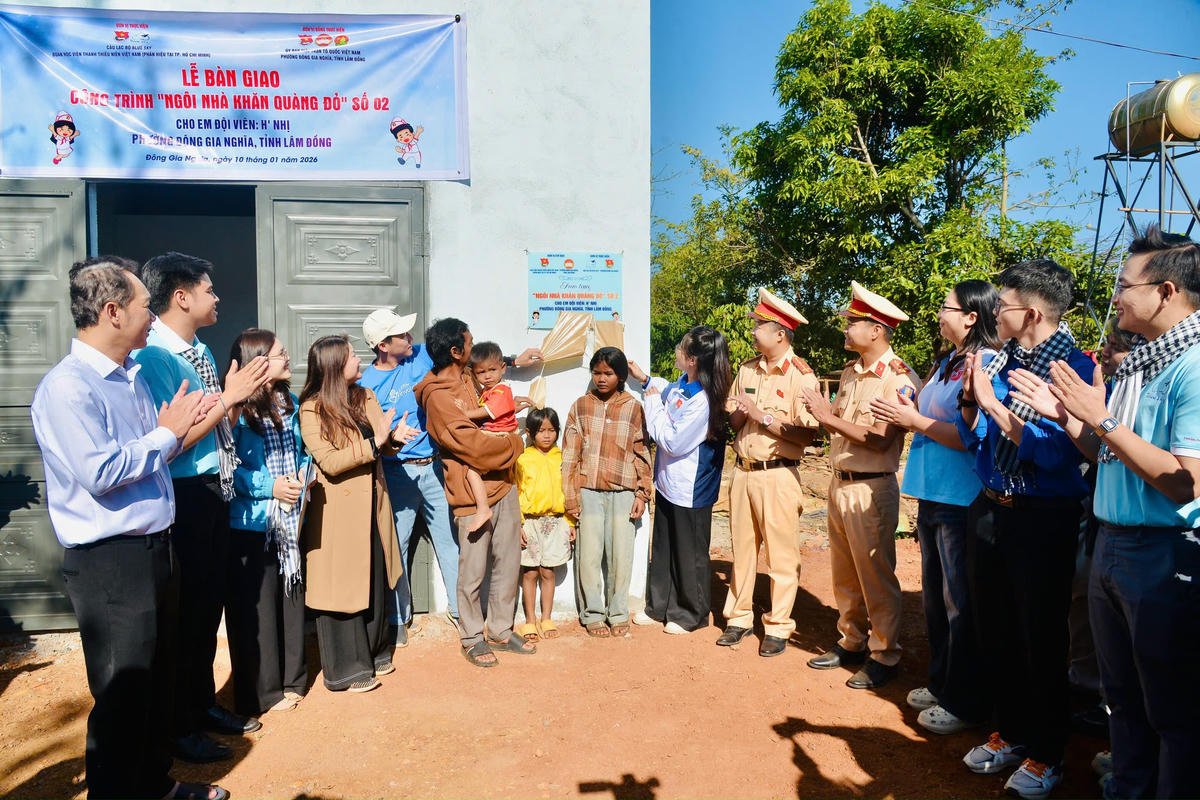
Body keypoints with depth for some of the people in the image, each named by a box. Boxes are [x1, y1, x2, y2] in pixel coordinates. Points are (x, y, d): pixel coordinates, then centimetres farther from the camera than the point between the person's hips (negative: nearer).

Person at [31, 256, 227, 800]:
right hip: (109, 564, -9)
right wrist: (166, 434, -16)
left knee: (160, 682, 22)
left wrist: (183, 425, 1)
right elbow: (100, 473, -27)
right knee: (123, 697, 3)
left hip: (155, 549, 9)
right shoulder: (67, 387, -18)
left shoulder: (132, 375, 11)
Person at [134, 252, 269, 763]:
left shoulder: (201, 353, 9)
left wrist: (247, 389, -2)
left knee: (211, 600, 19)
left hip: (215, 491, 9)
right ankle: (180, 727, 24)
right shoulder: (153, 357, -18)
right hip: (183, 495, -8)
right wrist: (228, 396, -20)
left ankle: (203, 703, 38)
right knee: (185, 609, 5)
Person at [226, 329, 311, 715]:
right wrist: (269, 486, -19)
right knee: (256, 607, 3)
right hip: (251, 521, -7)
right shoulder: (236, 408, -13)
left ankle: (291, 678, 30)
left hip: (289, 519, 7)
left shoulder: (289, 401, 10)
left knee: (290, 595, 15)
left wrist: (304, 473, -1)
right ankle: (262, 691, 17)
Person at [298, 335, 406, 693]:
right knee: (343, 586, 3)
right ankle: (346, 668, 17)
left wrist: (394, 437, -6)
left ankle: (374, 652, 31)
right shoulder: (312, 410, -12)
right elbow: (330, 462, -19)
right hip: (339, 511, -6)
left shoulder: (366, 397, 9)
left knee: (375, 582, 14)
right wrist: (374, 442, -22)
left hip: (371, 505, 6)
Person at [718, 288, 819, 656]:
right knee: (742, 550, 13)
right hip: (743, 471, 6)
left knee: (781, 556, 2)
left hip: (778, 475, -5)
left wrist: (763, 417, -17)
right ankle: (739, 618, 26)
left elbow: (806, 434, -15)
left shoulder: (801, 375, -9)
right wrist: (740, 413, -9)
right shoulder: (747, 369, 9)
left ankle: (778, 628, 15)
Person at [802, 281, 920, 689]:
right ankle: (851, 642, 29)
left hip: (871, 488, -8)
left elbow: (878, 439, -21)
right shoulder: (850, 373, 12)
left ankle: (884, 656, 16)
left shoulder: (899, 377, -13)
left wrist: (829, 417, -17)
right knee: (844, 574, 16)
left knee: (876, 576, 3)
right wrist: (821, 413, -5)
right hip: (840, 483, 8)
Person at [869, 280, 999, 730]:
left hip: (962, 503, -9)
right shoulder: (947, 364, 15)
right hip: (933, 497, 10)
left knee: (960, 604, 2)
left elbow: (971, 436, -22)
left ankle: (965, 704, 16)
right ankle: (940, 683, 33)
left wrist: (913, 420, -16)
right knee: (936, 597, 18)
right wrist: (904, 414, 8)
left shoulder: (987, 365, -15)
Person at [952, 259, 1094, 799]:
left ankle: (1046, 754, 26)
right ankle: (1011, 732, 35)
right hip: (989, 510, 7)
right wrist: (970, 398, -8)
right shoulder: (1000, 361, 5)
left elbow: (1057, 453, -24)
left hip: (1043, 517, -6)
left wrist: (992, 402, -23)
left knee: (1041, 638, 7)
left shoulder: (1076, 368, -13)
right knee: (995, 629, 16)